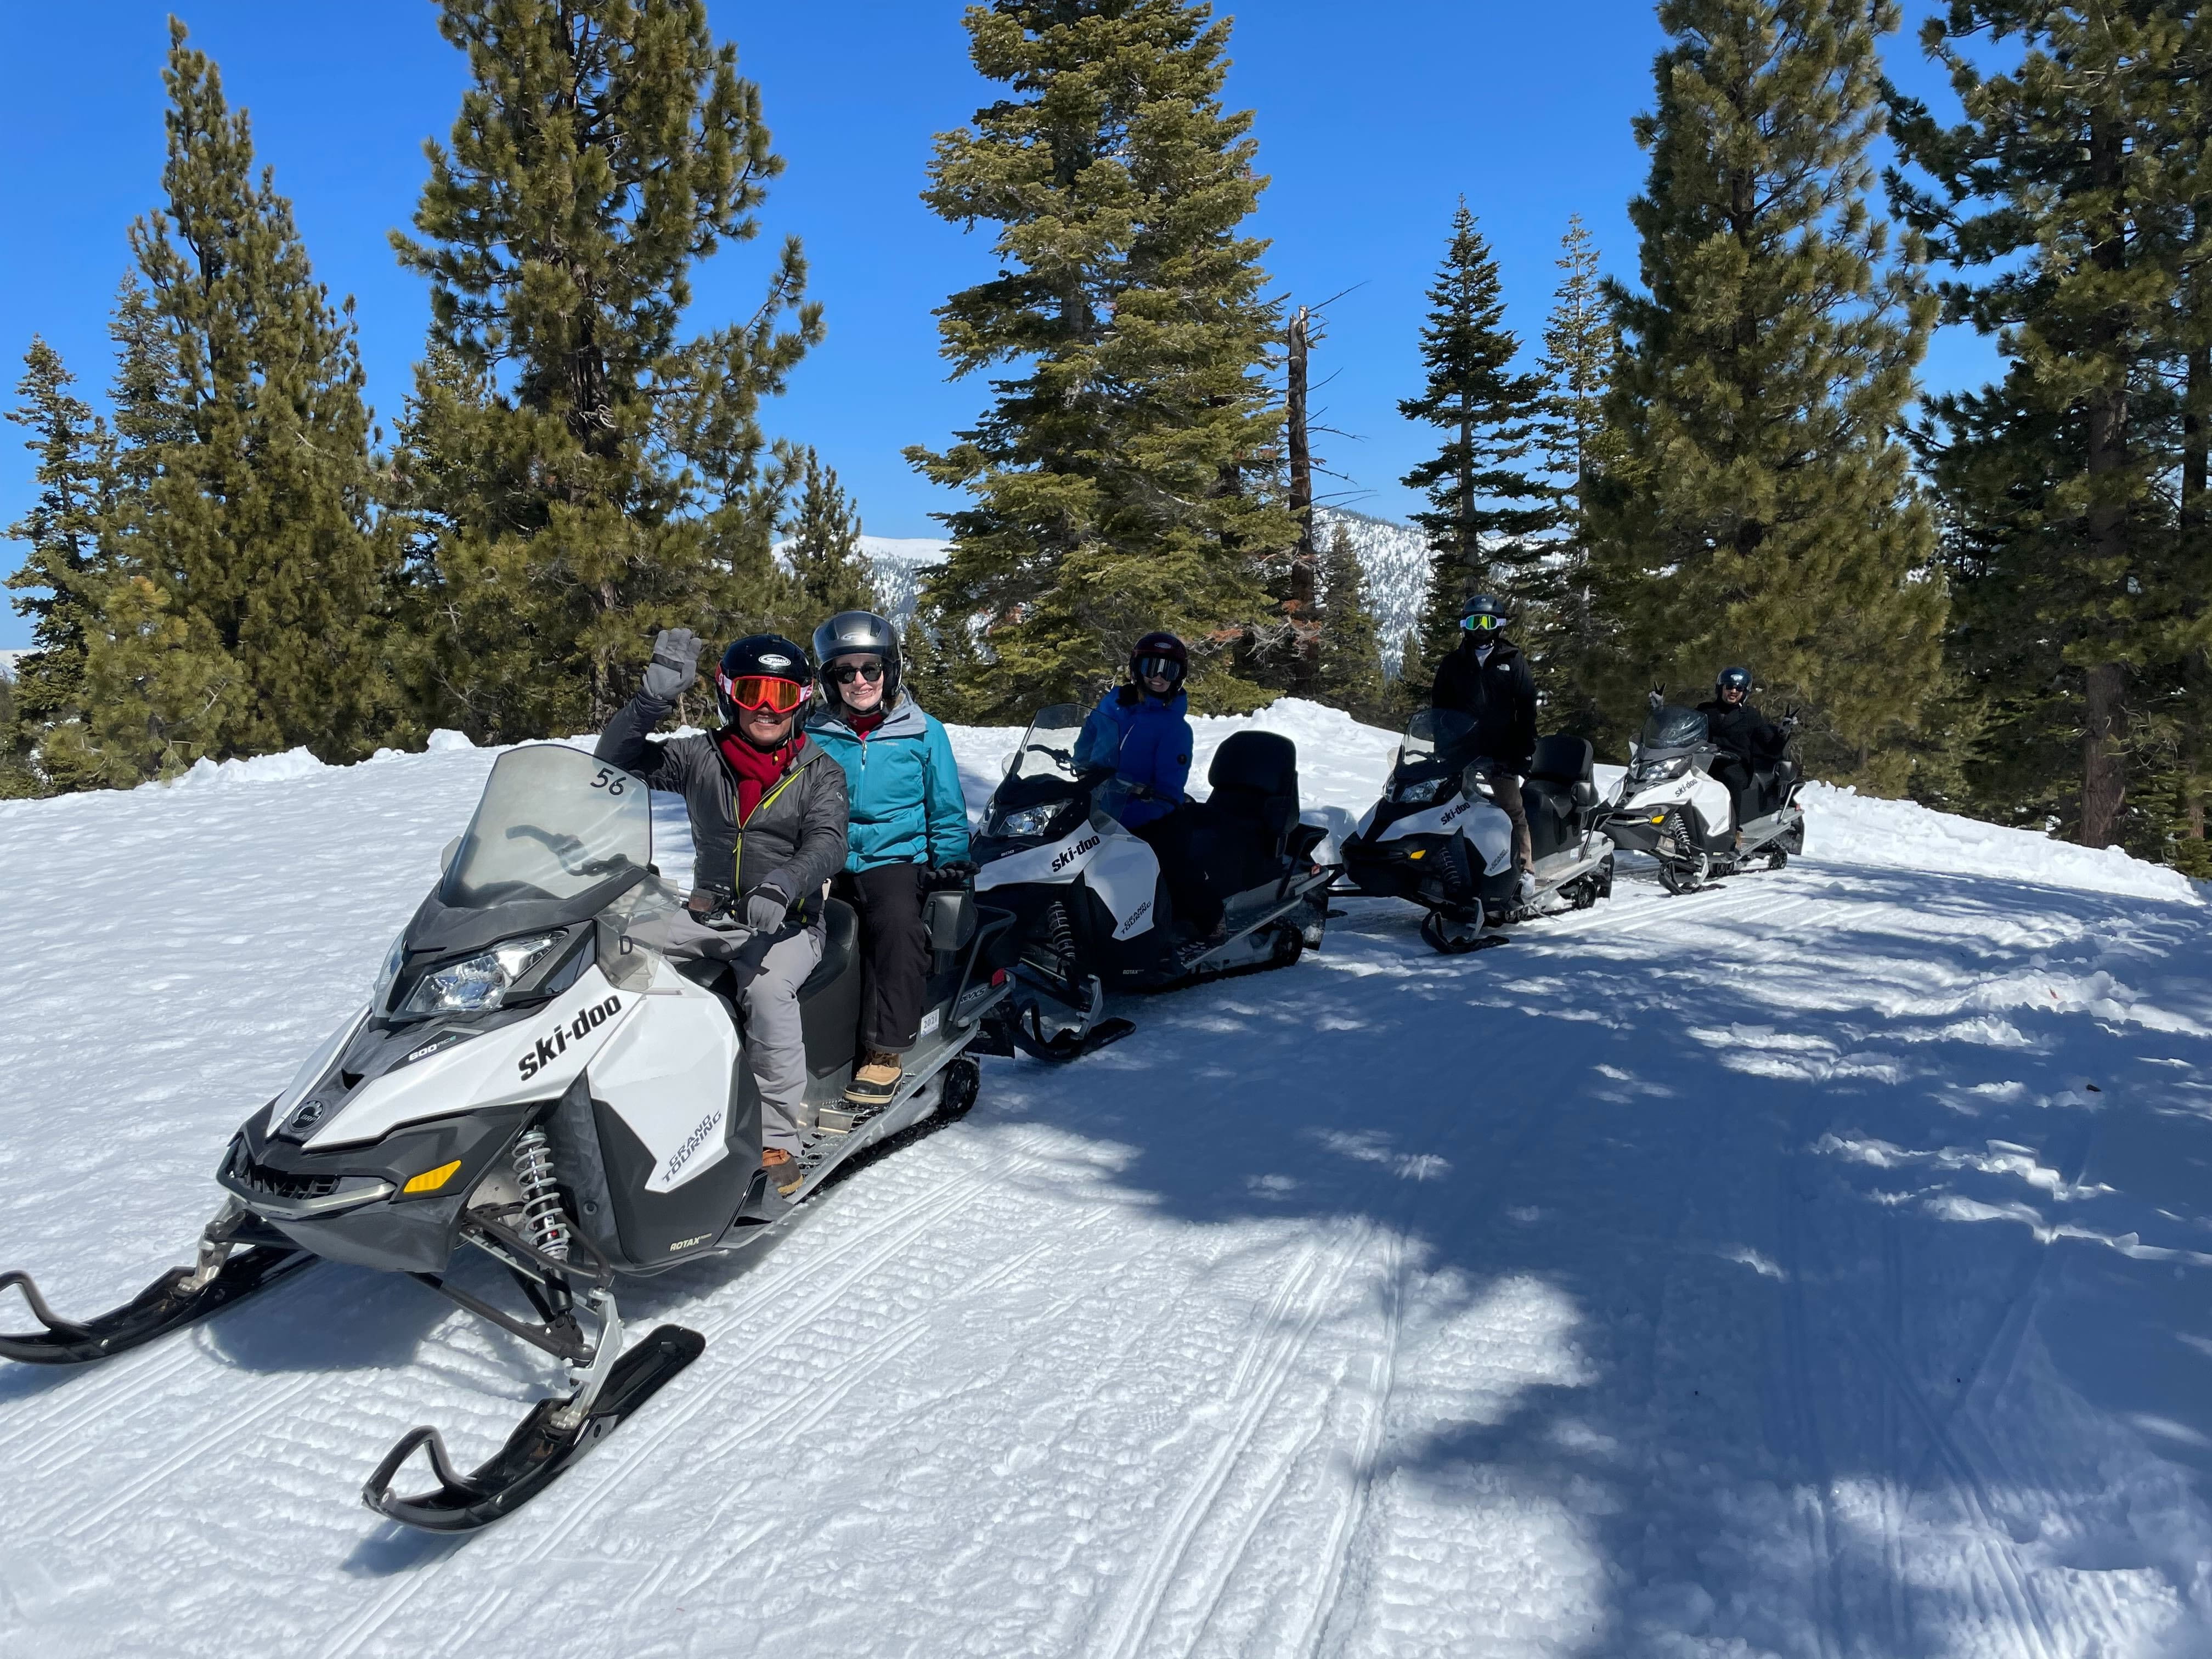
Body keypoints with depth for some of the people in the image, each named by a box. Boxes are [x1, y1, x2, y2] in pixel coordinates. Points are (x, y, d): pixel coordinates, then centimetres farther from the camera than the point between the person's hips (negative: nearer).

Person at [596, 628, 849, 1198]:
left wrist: (781, 888, -35)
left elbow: (827, 843, -15)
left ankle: (777, 1141, -29)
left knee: (766, 987, -34)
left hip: (786, 923, -3)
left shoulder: (819, 771, 1)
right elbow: (615, 758, 0)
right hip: (709, 916, 4)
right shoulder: (700, 757, 7)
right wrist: (657, 696, -15)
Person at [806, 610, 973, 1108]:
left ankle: (886, 1049, -32)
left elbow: (947, 812, 14)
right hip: (828, 863, 2)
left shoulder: (923, 733, 7)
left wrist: (951, 865, 5)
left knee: (896, 919, -35)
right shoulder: (813, 736, 10)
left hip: (897, 861, -2)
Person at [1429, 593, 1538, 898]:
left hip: (1501, 754, -2)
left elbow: (1527, 710, 3)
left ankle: (1526, 869, -3)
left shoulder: (1513, 661, 6)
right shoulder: (1453, 663, 13)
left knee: (1513, 810, -6)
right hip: (1461, 753, 3)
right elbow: (1438, 707, 15)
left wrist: (1525, 750, -4)